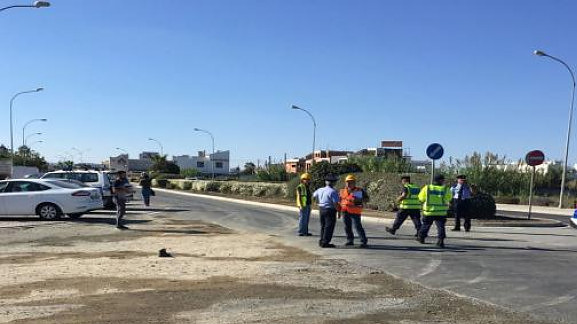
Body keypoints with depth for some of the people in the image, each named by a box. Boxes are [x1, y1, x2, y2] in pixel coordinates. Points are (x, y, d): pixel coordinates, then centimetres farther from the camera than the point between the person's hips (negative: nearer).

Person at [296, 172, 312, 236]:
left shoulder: (307, 187, 16)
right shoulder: (300, 187, -10)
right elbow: (299, 197, -13)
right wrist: (300, 205, -21)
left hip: (308, 205, 9)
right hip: (303, 205, -9)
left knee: (306, 219, 9)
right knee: (302, 219, -7)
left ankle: (305, 232, 14)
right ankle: (301, 232, -3)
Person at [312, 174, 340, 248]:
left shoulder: (320, 190, 5)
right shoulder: (333, 192, -18)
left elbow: (314, 195, 25)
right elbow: (335, 203, -22)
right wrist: (339, 212, -10)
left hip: (321, 209, 7)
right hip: (330, 210, -7)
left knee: (323, 226, 19)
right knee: (329, 227, 0)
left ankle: (321, 241, 26)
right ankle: (325, 242, 1)